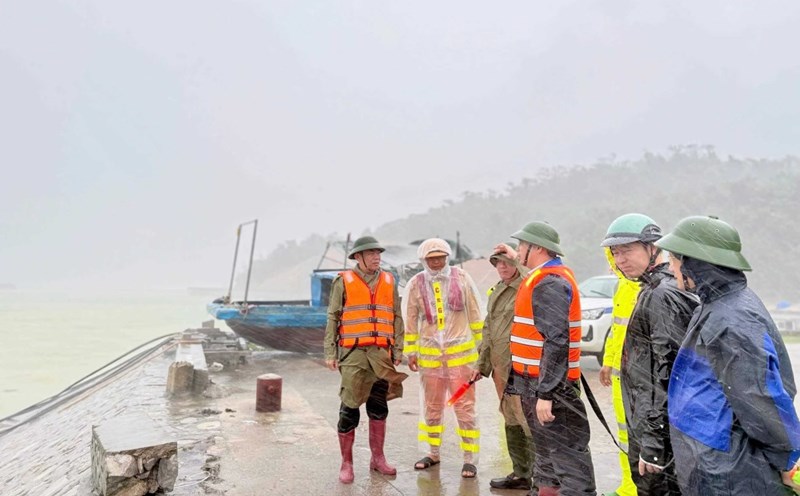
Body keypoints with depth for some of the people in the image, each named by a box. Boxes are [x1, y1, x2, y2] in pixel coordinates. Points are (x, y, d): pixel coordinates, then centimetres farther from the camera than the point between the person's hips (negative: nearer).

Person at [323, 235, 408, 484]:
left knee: (379, 407, 10)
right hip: (353, 353, -3)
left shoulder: (389, 281, 10)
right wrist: (330, 353, -5)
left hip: (381, 353, 3)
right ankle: (346, 463, 13)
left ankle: (377, 458, 24)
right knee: (350, 408, 0)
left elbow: (397, 318, 12)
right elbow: (332, 318, 0)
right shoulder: (343, 281, 1)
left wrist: (398, 350, 6)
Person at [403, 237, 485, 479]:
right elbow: (410, 320, 5)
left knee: (465, 407, 1)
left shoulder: (461, 278, -3)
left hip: (461, 353, -2)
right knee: (431, 407, 14)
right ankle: (433, 452, 28)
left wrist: (480, 343, 4)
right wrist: (411, 352, 5)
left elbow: (475, 314, 3)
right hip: (429, 355, 2)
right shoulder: (415, 284, -1)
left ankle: (470, 458, 11)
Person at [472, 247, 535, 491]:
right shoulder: (496, 291, 16)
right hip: (500, 365, 8)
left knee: (528, 420, -8)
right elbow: (488, 330, 21)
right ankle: (521, 474, 28)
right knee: (511, 420, 16)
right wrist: (482, 364, 22)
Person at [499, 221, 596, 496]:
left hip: (548, 383, -10)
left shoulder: (549, 283, -19)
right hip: (536, 380, 10)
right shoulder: (550, 275, 11)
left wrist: (545, 393, -27)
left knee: (567, 453, -5)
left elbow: (556, 341, -26)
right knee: (546, 449, 20)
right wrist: (517, 257, 45)